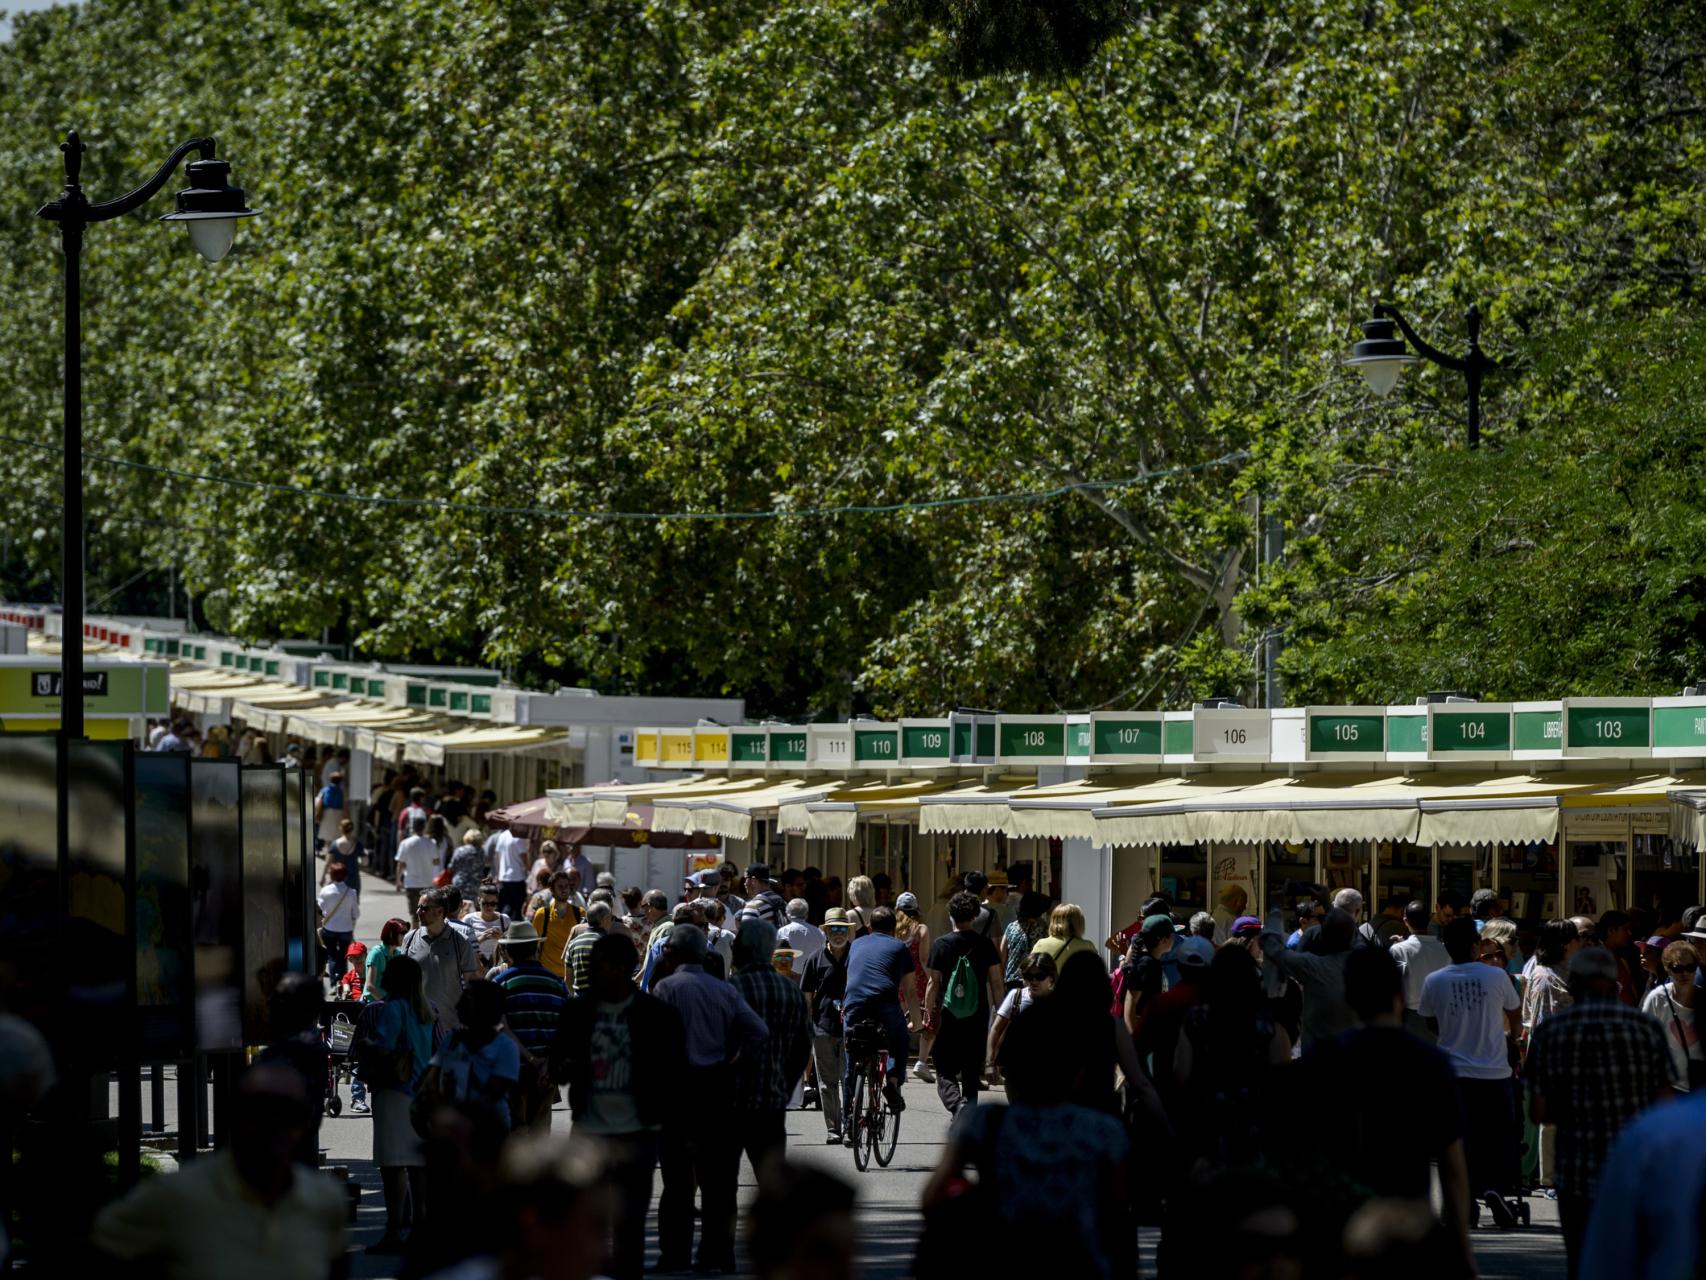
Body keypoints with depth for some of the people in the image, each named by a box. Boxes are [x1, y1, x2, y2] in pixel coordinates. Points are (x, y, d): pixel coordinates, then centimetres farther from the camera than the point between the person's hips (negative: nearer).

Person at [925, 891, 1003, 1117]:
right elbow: (996, 983, 1)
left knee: (945, 1072, 3)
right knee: (972, 1074, 12)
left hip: (948, 1018, -2)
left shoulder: (941, 945, -4)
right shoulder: (985, 945, 0)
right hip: (978, 1019, 2)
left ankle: (957, 1105, -24)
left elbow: (934, 983, -4)